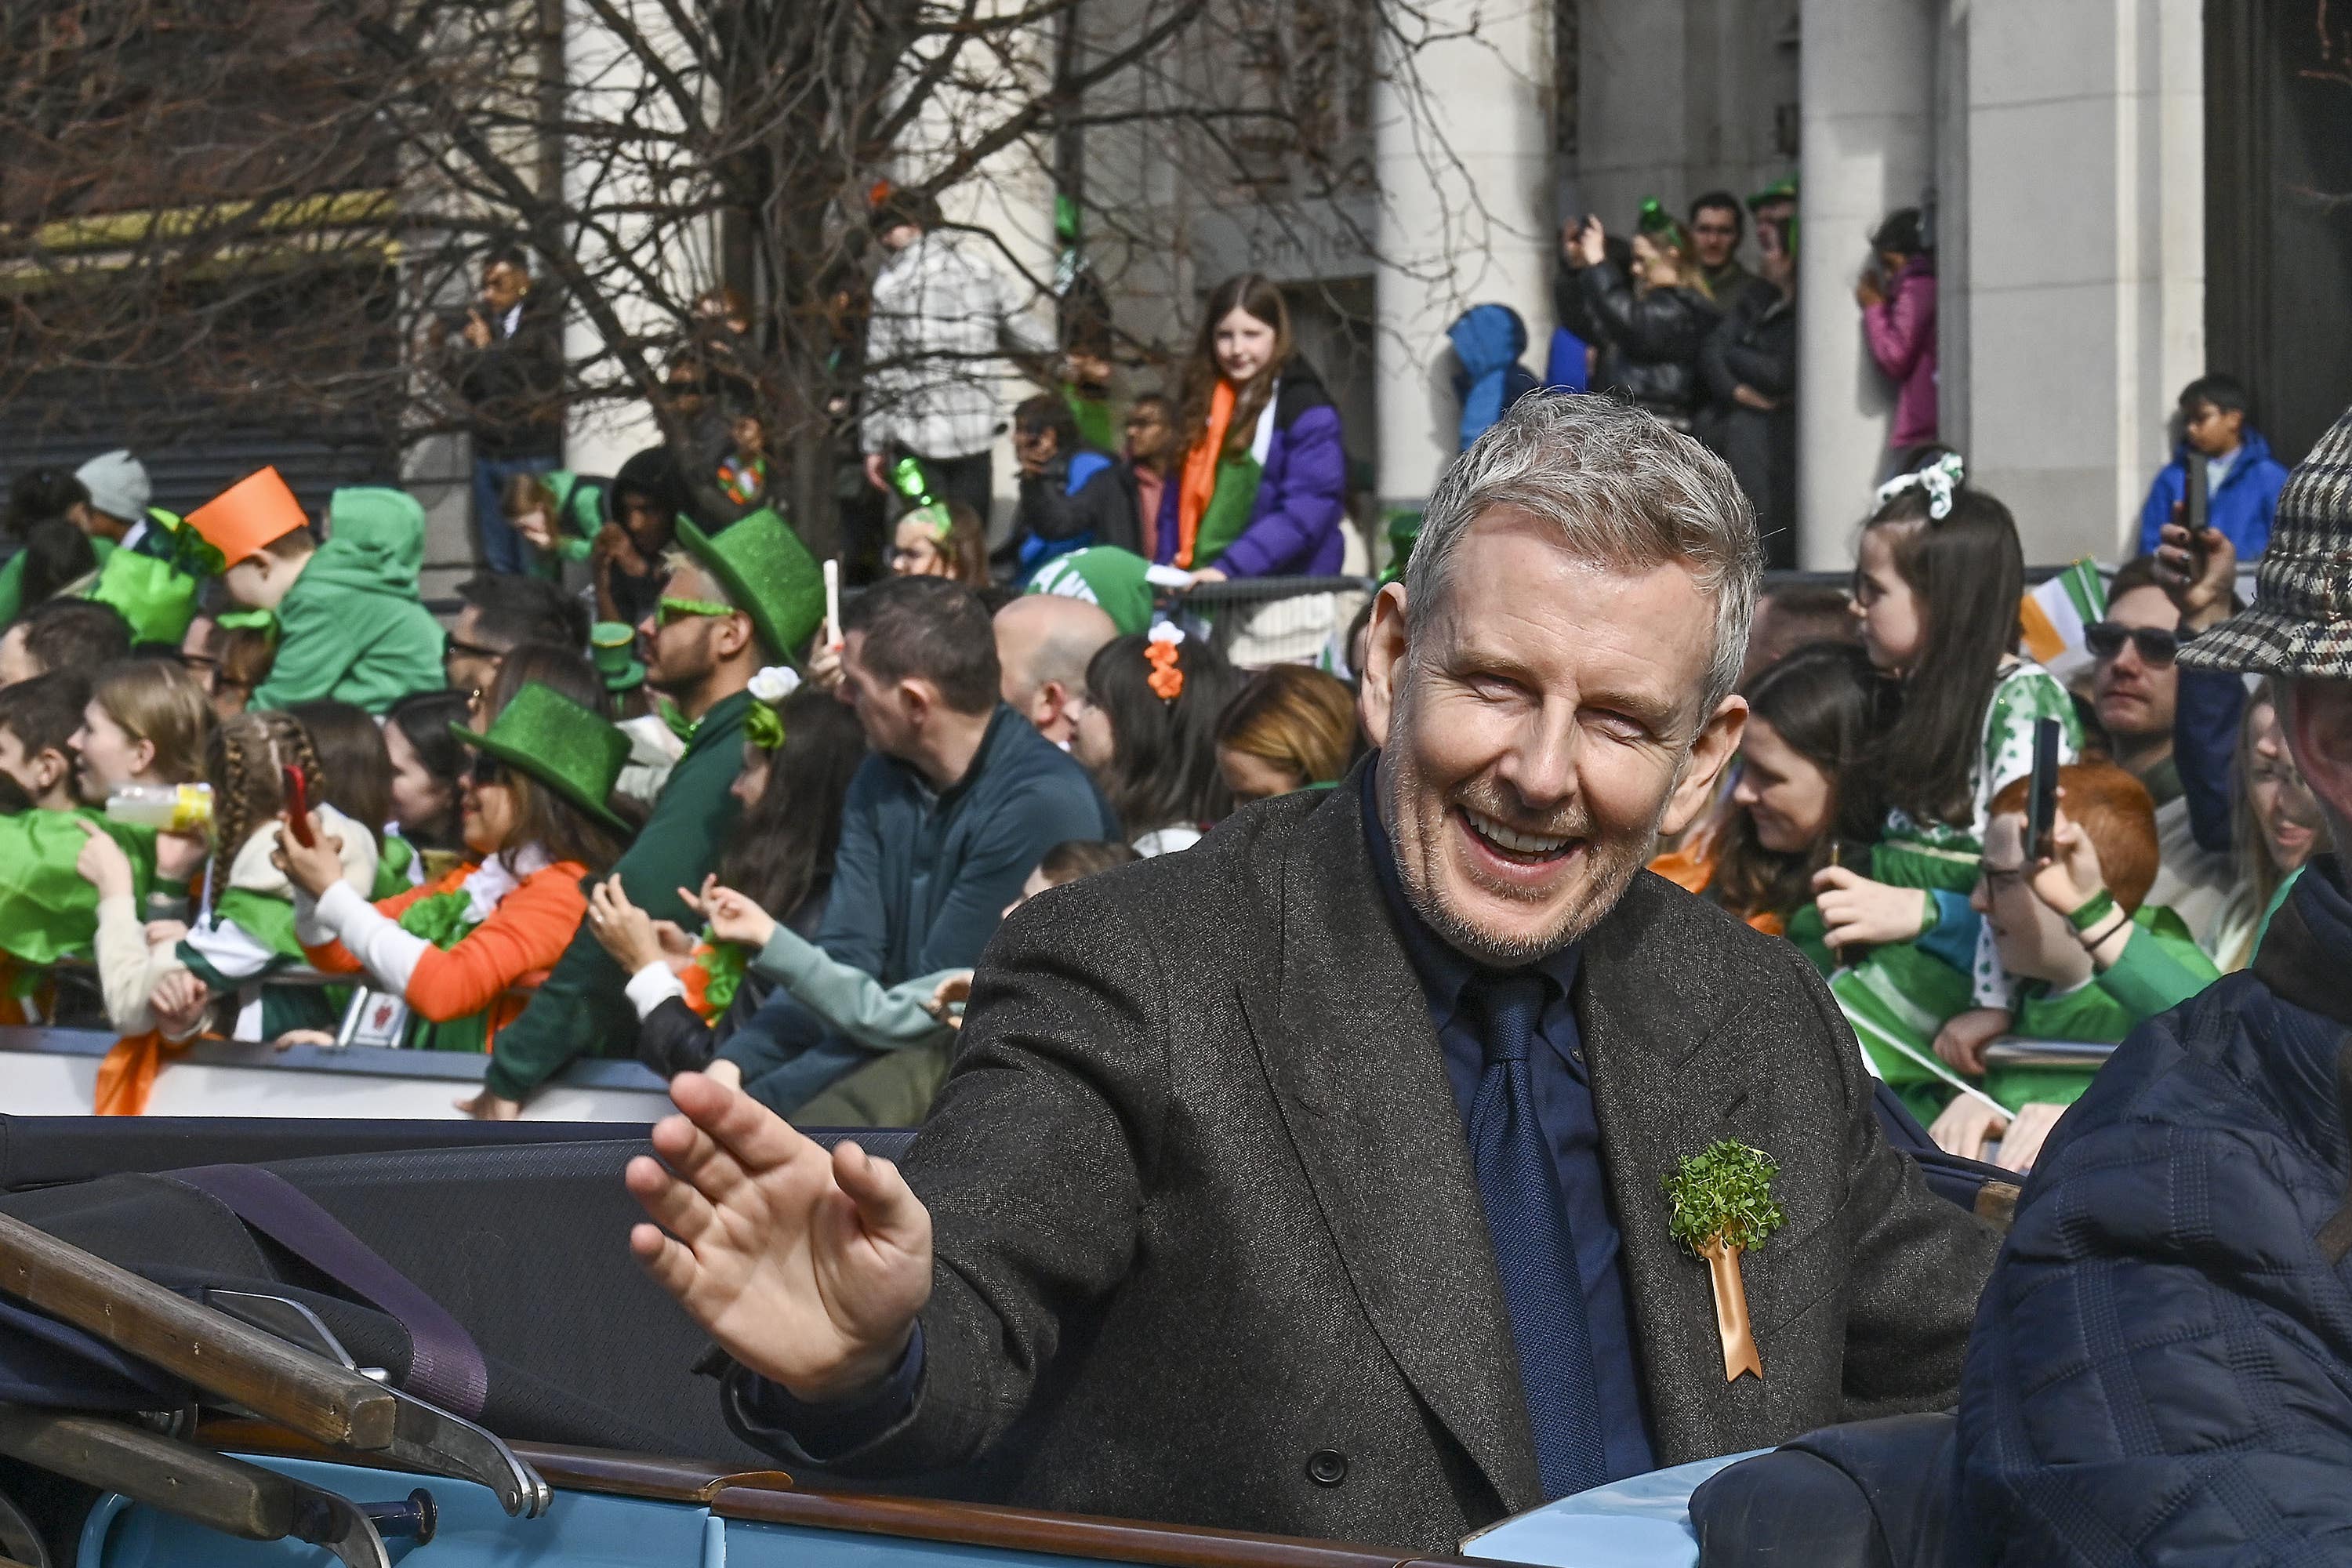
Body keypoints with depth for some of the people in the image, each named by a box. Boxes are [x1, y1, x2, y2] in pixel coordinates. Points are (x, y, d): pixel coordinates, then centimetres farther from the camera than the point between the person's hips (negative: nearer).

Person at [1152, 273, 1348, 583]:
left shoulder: (1306, 408, -4)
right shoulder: (1200, 404, 17)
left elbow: (1308, 510, -14)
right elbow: (1176, 499, 19)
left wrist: (1229, 568, -22)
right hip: (1202, 592, 6)